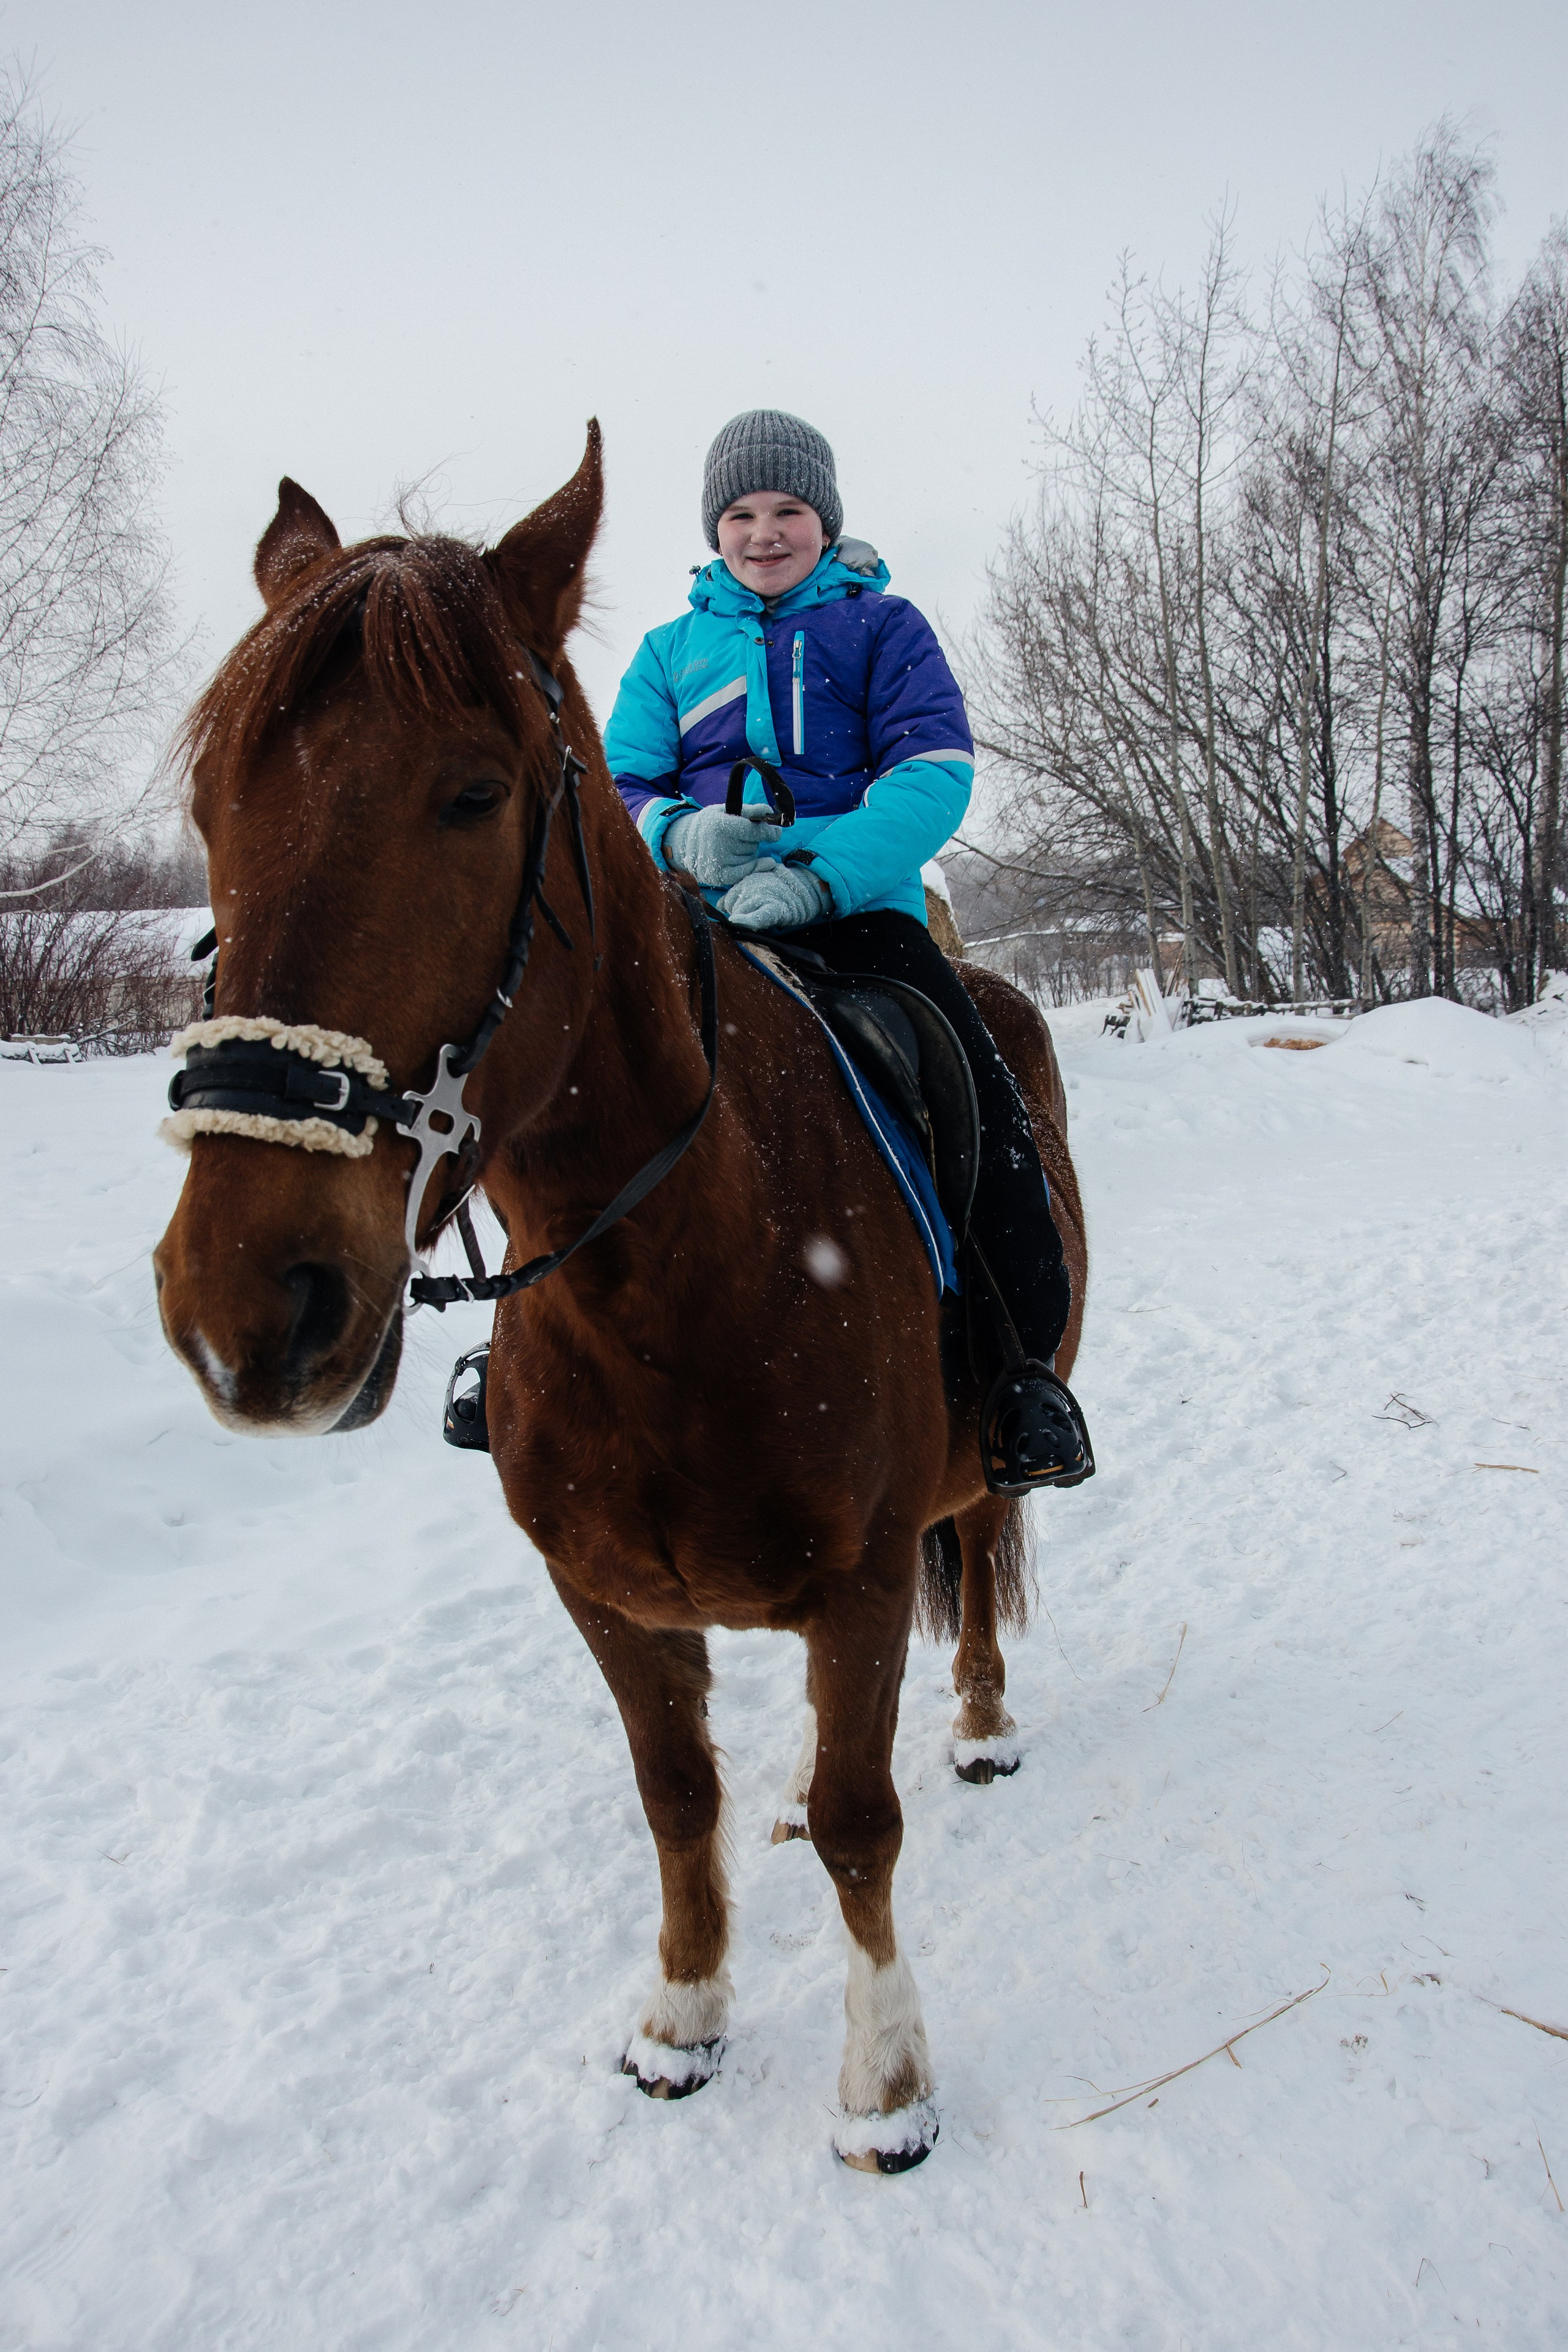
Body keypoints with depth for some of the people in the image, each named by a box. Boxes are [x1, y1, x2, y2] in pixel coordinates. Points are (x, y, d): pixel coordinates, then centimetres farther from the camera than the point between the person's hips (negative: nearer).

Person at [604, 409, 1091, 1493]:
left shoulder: (884, 625, 12)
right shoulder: (672, 650, 20)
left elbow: (934, 771, -3)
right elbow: (620, 786, 14)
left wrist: (821, 872, -22)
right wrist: (677, 830, -13)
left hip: (861, 908, -2)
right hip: (699, 917, 2)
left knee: (982, 1102, -22)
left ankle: (1026, 1371, -11)